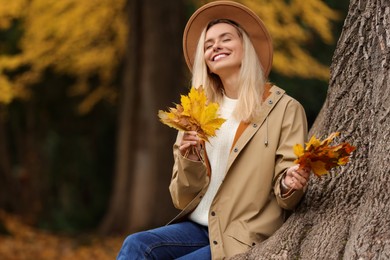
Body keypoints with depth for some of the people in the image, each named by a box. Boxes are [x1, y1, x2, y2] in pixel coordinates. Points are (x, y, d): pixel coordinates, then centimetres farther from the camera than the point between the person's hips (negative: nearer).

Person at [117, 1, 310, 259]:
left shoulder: (285, 109, -1)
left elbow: (285, 198, -3)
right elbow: (182, 200, 10)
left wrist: (289, 186, -26)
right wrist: (190, 161, -10)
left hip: (243, 238, -5)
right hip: (196, 228, 5)